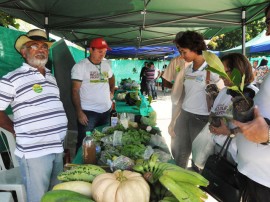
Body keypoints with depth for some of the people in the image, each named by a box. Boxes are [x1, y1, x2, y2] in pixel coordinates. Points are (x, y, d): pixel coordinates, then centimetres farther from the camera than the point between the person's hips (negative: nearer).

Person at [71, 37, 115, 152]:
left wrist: (112, 92, 16)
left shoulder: (106, 65, 9)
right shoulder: (80, 66, -9)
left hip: (106, 110, 6)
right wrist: (79, 112, -17)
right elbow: (75, 91, -12)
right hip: (88, 112, -6)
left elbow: (111, 78, 31)